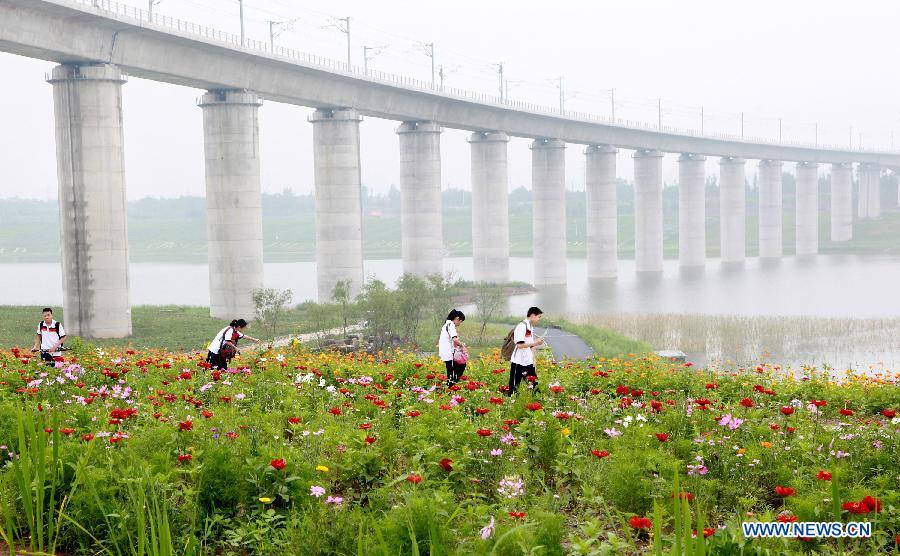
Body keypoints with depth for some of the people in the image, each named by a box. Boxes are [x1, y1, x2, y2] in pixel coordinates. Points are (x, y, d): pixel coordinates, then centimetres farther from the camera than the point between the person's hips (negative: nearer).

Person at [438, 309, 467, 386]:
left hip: (445, 353, 10)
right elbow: (455, 339, -25)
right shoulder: (451, 325, -13)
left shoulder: (446, 325, 17)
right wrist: (462, 345, -9)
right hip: (449, 354, -10)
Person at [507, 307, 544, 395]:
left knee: (534, 383, 4)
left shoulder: (531, 328, 13)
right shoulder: (521, 327, -14)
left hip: (528, 362, 8)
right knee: (514, 386, -2)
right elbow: (520, 345, -23)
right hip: (518, 362, -8)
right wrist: (535, 343, -18)